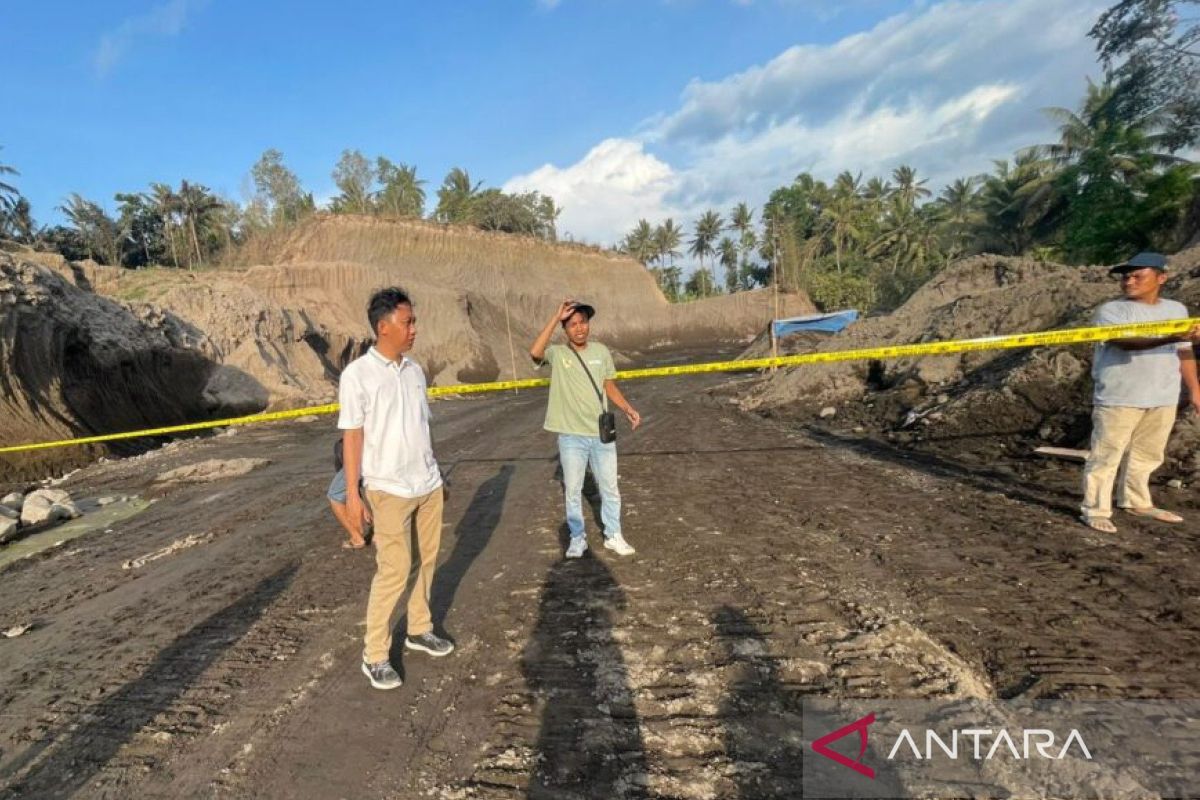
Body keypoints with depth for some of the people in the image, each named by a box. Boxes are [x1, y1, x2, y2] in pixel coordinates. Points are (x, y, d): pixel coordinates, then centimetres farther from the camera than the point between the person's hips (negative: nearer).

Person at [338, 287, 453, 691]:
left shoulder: (414, 370, 6)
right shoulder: (357, 374, -10)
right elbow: (352, 436, -9)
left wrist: (433, 473, 15)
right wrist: (352, 494, -10)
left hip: (429, 484, 6)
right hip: (390, 490, -6)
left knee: (426, 561, 13)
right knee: (394, 570, -1)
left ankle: (419, 630, 32)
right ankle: (375, 655, 16)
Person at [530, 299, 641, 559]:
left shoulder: (601, 351, 2)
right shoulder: (557, 353, -9)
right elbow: (535, 352, -31)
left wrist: (628, 409, -2)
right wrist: (556, 317, -28)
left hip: (601, 433, 3)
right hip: (571, 436, -2)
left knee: (609, 489, 14)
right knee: (572, 491, 12)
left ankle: (613, 536, 32)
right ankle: (577, 538, 30)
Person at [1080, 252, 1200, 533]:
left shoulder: (1176, 309, 13)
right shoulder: (1111, 310, -6)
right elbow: (1126, 342, -23)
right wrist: (1171, 338, -37)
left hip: (1163, 398, 6)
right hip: (1119, 398, -6)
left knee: (1146, 455, 17)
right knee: (1105, 456, -5)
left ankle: (1137, 502, 32)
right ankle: (1095, 510, 1)